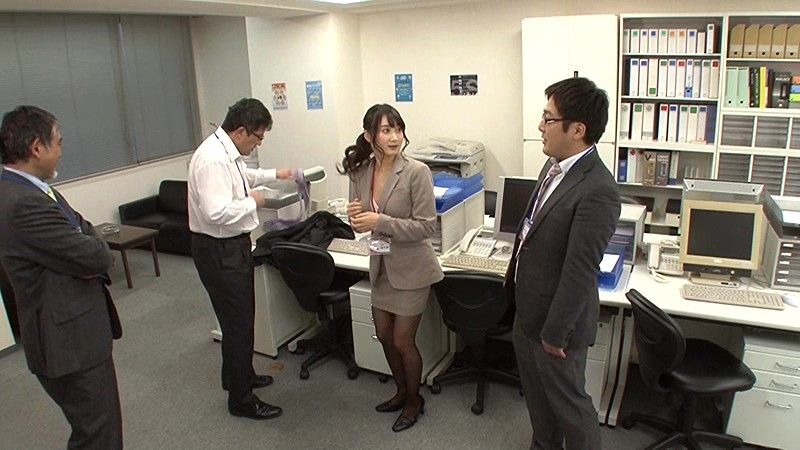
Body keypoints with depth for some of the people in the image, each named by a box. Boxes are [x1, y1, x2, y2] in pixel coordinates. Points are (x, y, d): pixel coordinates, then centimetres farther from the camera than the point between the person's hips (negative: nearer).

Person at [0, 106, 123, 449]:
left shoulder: (28, 191, 7)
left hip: (75, 331, 10)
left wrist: (90, 248, -12)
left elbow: (85, 230, 9)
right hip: (70, 340, -10)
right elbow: (95, 257, -24)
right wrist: (98, 251, -1)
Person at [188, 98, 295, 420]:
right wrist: (253, 202, -18)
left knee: (241, 318, 23)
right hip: (219, 251, -10)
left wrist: (275, 174, 29)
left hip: (233, 245, 10)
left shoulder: (227, 152, 6)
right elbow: (217, 212, -33)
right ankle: (241, 399, 17)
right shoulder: (212, 159, -25)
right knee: (238, 324, 0)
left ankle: (240, 376, 44)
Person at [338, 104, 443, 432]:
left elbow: (426, 226, -20)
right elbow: (362, 222, 8)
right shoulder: (359, 172, -3)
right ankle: (401, 391, 42)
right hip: (381, 266, 6)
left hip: (411, 268, -6)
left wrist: (380, 222, -27)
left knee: (402, 341, 5)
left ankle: (414, 400, 31)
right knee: (384, 336, 18)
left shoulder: (417, 172, -20)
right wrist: (355, 218, -16)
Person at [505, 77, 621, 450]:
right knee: (537, 395, 26)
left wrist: (555, 332, -19)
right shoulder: (555, 165, 2)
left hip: (554, 319, -9)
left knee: (568, 403, 13)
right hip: (528, 308, 9)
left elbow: (579, 272, -25)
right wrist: (514, 278, 16)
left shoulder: (597, 190, -28)